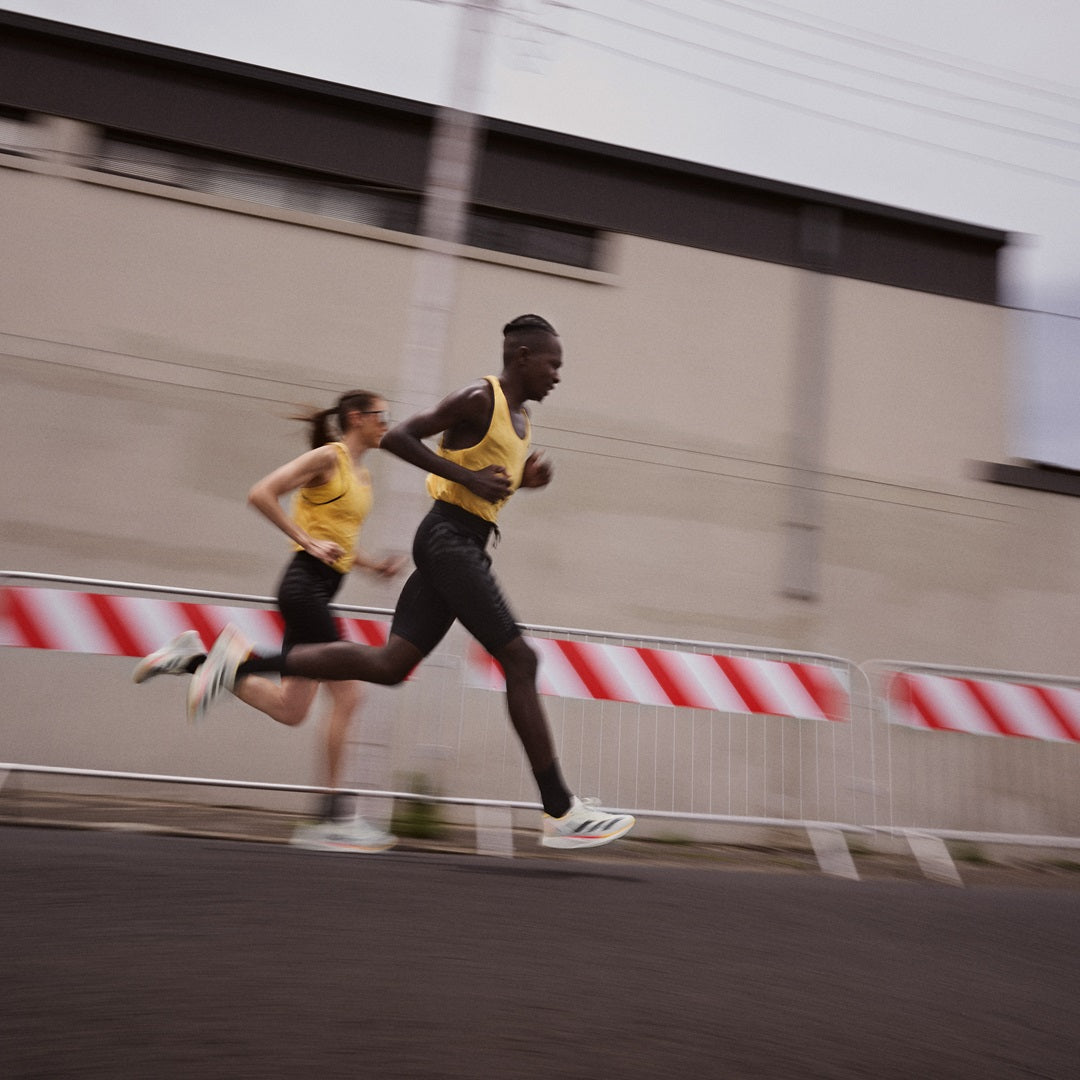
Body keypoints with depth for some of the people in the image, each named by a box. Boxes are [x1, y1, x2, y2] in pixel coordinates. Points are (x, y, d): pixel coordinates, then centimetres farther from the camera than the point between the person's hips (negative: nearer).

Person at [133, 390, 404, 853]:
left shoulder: (363, 474, 19)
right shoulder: (327, 457, -6)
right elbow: (261, 493, -14)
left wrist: (375, 565, 8)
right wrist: (309, 541, -17)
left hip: (321, 589, 9)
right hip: (305, 582, -9)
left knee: (289, 709, 9)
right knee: (347, 694, -11)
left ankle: (196, 660, 18)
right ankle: (332, 819, -3)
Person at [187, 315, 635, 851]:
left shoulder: (520, 416, 21)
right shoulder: (479, 398, -8)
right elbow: (397, 436, -14)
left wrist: (526, 477, 12)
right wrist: (469, 477, -18)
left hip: (460, 546, 10)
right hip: (450, 539, -10)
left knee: (389, 665, 5)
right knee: (519, 660, -9)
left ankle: (246, 662, 12)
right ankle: (561, 814, -2)